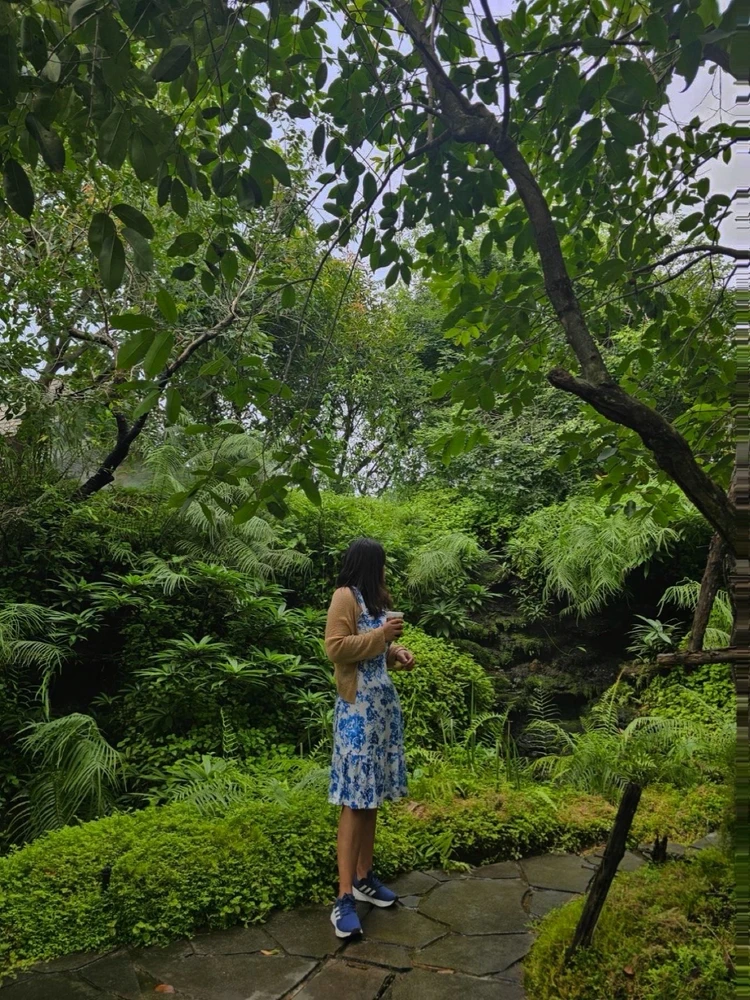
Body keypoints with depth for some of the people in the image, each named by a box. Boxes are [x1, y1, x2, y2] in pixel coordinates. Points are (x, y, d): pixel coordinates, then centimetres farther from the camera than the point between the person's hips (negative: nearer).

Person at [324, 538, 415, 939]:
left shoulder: (373, 600, 16)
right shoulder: (346, 597, -10)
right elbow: (335, 648, -19)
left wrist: (396, 652, 7)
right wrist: (381, 635, -16)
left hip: (383, 705, 9)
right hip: (358, 709, -9)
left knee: (371, 796, 12)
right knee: (355, 800, -8)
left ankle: (364, 879, 23)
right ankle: (344, 899, -3)